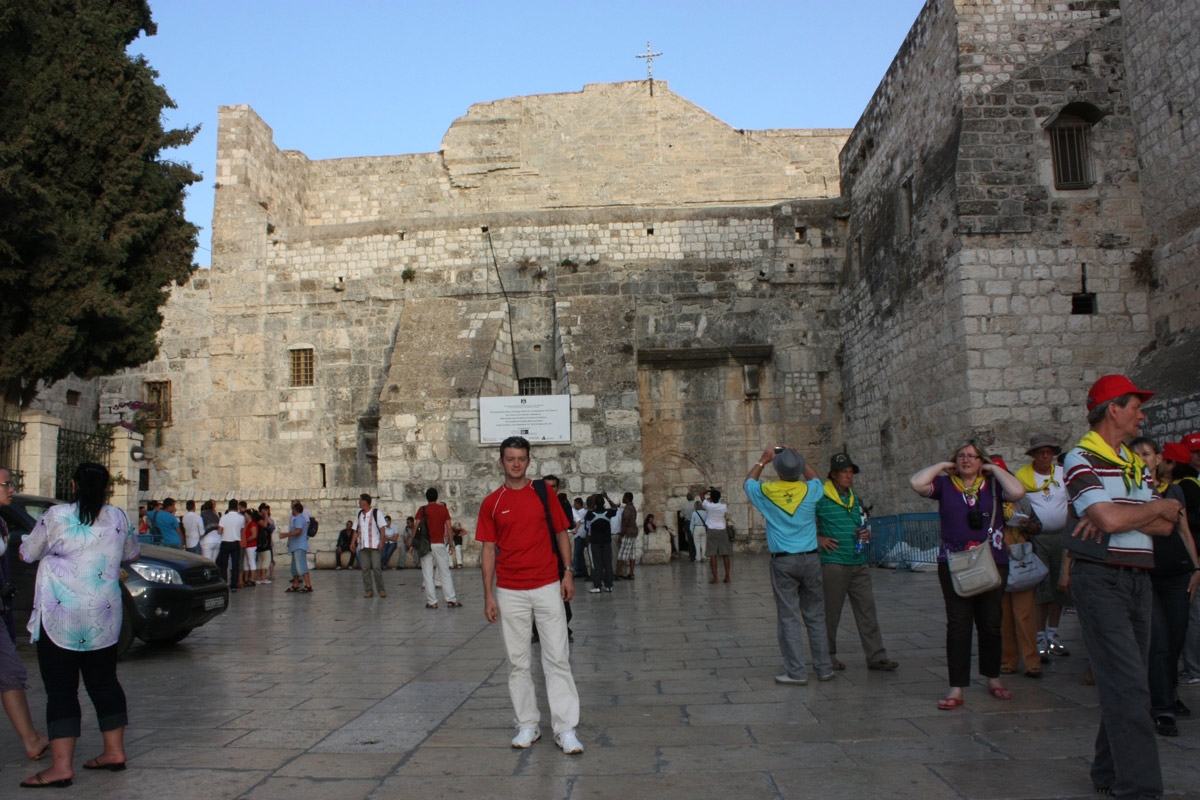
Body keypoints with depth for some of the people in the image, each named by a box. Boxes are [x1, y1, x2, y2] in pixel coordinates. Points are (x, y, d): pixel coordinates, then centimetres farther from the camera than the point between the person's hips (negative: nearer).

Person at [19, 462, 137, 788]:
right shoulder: (118, 518, 2)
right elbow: (131, 552, 18)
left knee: (61, 689, -1)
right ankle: (114, 751, 20)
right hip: (103, 618, 4)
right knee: (103, 682, 14)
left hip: (59, 617, -4)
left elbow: (28, 554, 4)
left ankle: (61, 765, -5)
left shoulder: (56, 517, -9)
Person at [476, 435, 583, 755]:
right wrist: (488, 595, 0)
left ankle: (566, 729, 1)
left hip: (547, 587, -1)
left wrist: (568, 572, -2)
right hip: (510, 593, 1)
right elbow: (489, 549, 5)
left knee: (558, 659, -2)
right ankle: (527, 725, 19)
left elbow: (561, 534, 8)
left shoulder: (544, 493, 4)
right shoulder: (491, 503, 4)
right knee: (517, 662, 7)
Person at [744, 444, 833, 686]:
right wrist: (796, 457, 26)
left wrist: (763, 460, 25)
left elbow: (748, 483, 19)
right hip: (810, 558, 2)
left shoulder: (767, 491, -5)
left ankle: (796, 672, 1)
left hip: (783, 561, -2)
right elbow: (816, 478, 24)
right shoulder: (809, 490, -2)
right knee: (815, 616, 10)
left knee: (788, 617, 1)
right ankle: (824, 668, 16)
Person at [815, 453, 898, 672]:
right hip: (833, 562, -6)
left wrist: (866, 532, 6)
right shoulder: (821, 498, -7)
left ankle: (876, 656, 10)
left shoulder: (855, 499, 15)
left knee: (867, 609, 6)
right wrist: (818, 539, -12)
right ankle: (827, 655, 16)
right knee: (830, 612, 3)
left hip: (859, 562, 6)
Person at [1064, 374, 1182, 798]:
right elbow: (1110, 518, -20)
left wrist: (1122, 515, -10)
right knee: (1128, 686, -10)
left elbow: (1166, 526, 8)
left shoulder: (1137, 465, 18)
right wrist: (1159, 506, -2)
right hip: (1101, 579, -8)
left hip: (1138, 579, 8)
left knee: (1127, 683, 10)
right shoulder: (1082, 458, -7)